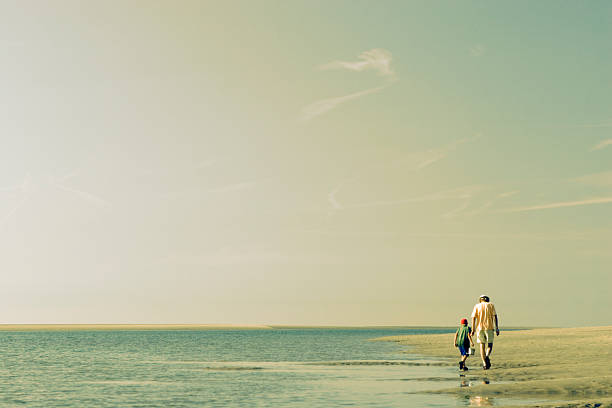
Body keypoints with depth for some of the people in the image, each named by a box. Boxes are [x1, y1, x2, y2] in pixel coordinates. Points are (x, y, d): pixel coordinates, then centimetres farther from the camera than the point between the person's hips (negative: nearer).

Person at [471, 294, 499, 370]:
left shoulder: (477, 306, 10)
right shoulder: (490, 305, 9)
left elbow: (473, 318, 0)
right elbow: (494, 316, -1)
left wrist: (473, 330, -1)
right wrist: (497, 328, -4)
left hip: (479, 327, 1)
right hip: (489, 327, -1)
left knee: (482, 345, 9)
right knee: (489, 345, 8)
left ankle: (484, 363, 2)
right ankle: (487, 356, -22)